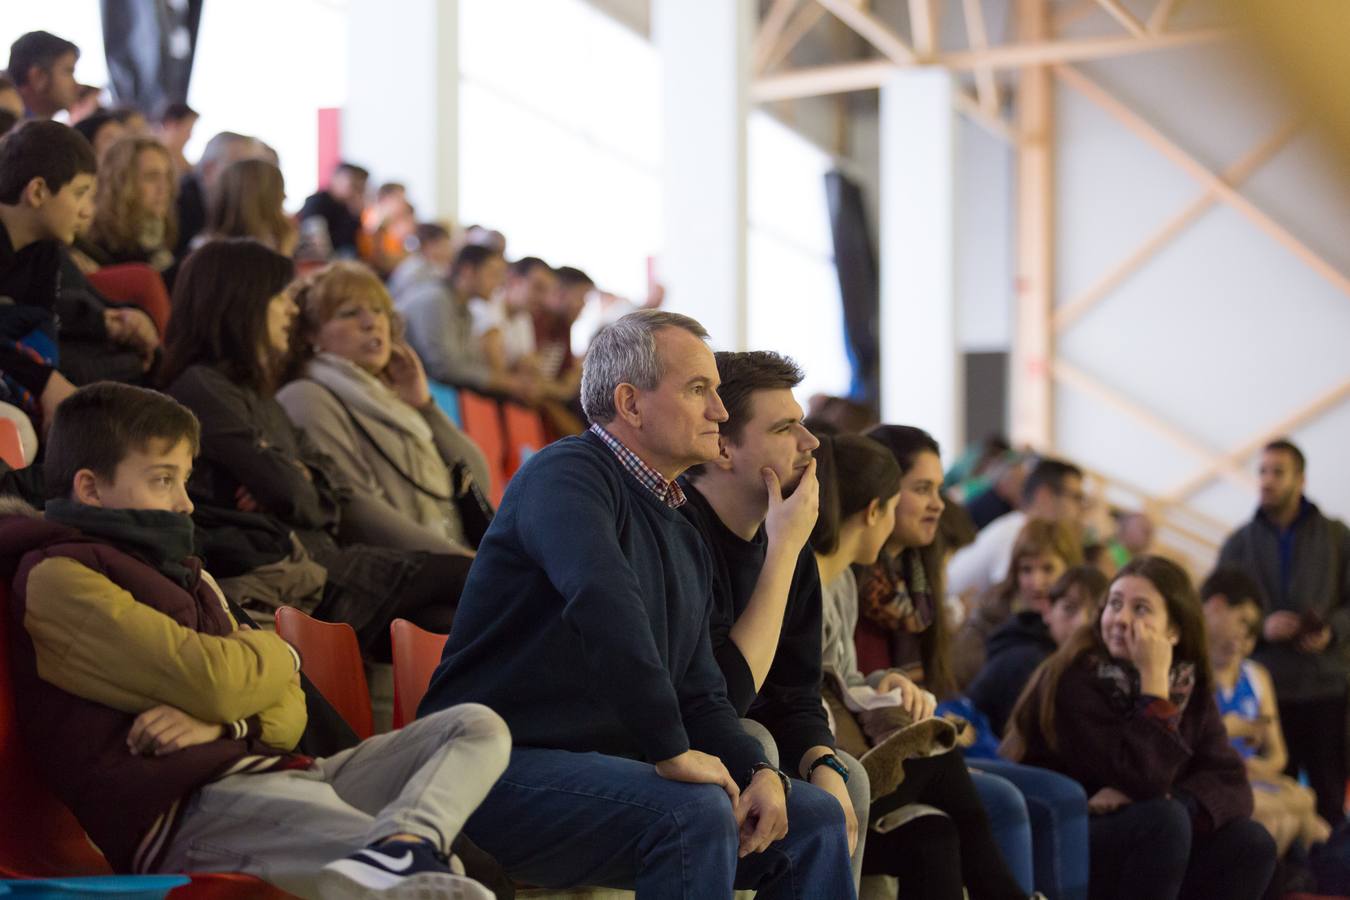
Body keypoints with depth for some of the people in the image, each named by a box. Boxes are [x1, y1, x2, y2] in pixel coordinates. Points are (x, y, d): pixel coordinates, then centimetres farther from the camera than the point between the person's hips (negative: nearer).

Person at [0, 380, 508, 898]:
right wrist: (277, 653, 10)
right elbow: (213, 680, -14)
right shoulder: (57, 578, -1)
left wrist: (221, 723, -4)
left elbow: (288, 710, 20)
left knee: (477, 727, -4)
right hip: (183, 812, -10)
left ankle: (401, 844, -35)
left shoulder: (181, 573, 28)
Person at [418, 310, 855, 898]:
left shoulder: (685, 539, 19)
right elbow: (603, 603, -31)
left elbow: (701, 694, 17)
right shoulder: (567, 474, -11)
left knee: (815, 820, 2)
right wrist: (672, 750, -30)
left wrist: (758, 772, -3)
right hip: (507, 766, -9)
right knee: (695, 813, -32)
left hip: (614, 764, 9)